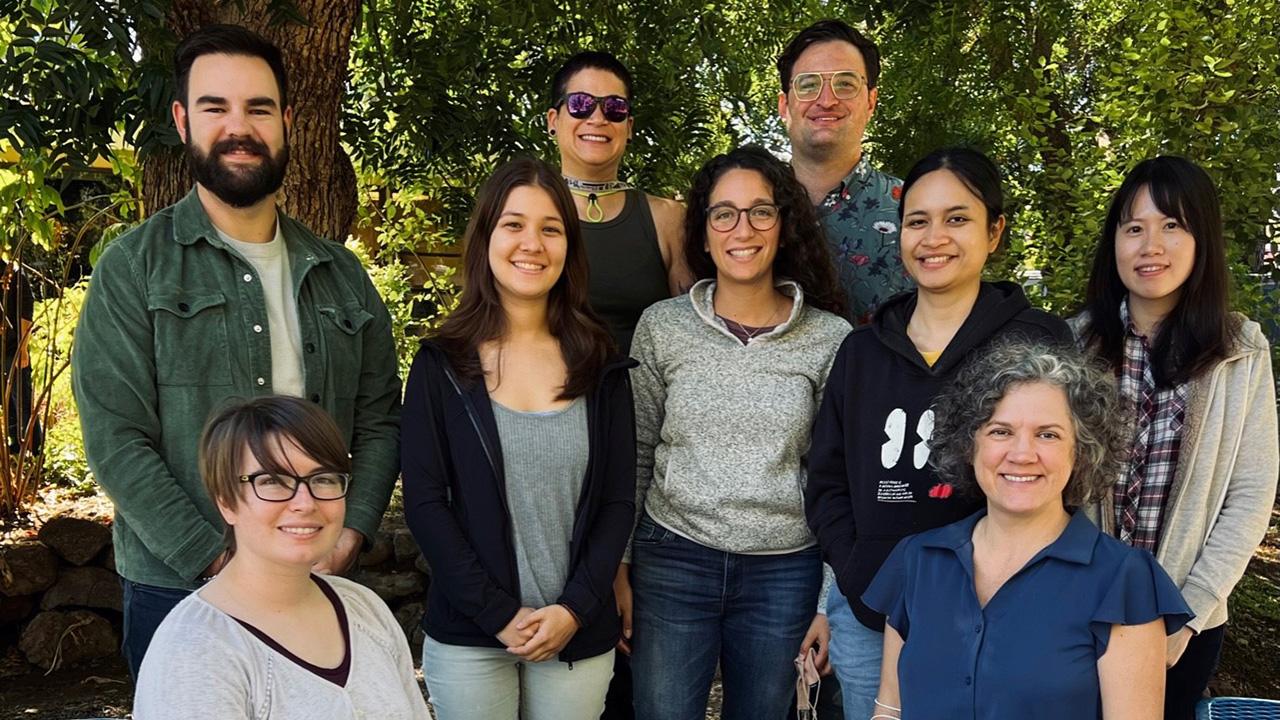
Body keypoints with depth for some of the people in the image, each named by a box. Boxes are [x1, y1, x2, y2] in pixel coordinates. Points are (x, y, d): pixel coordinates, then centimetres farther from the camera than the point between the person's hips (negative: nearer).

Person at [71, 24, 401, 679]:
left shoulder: (339, 274, 8)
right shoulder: (134, 268, -4)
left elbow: (378, 420, 8)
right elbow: (116, 442, -11)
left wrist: (350, 536, -7)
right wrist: (223, 566, -16)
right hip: (177, 590, -3)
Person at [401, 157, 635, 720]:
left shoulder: (600, 365, 3)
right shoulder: (441, 363, -2)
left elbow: (618, 499, 2)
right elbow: (425, 503, -5)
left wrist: (576, 609, -10)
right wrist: (499, 615, -12)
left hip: (579, 637, 2)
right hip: (468, 640, -1)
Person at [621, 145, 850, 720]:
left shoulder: (831, 339, -3)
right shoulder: (662, 326, -2)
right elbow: (634, 455, 4)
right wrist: (617, 568, 2)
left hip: (785, 571, 0)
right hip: (673, 561, 0)